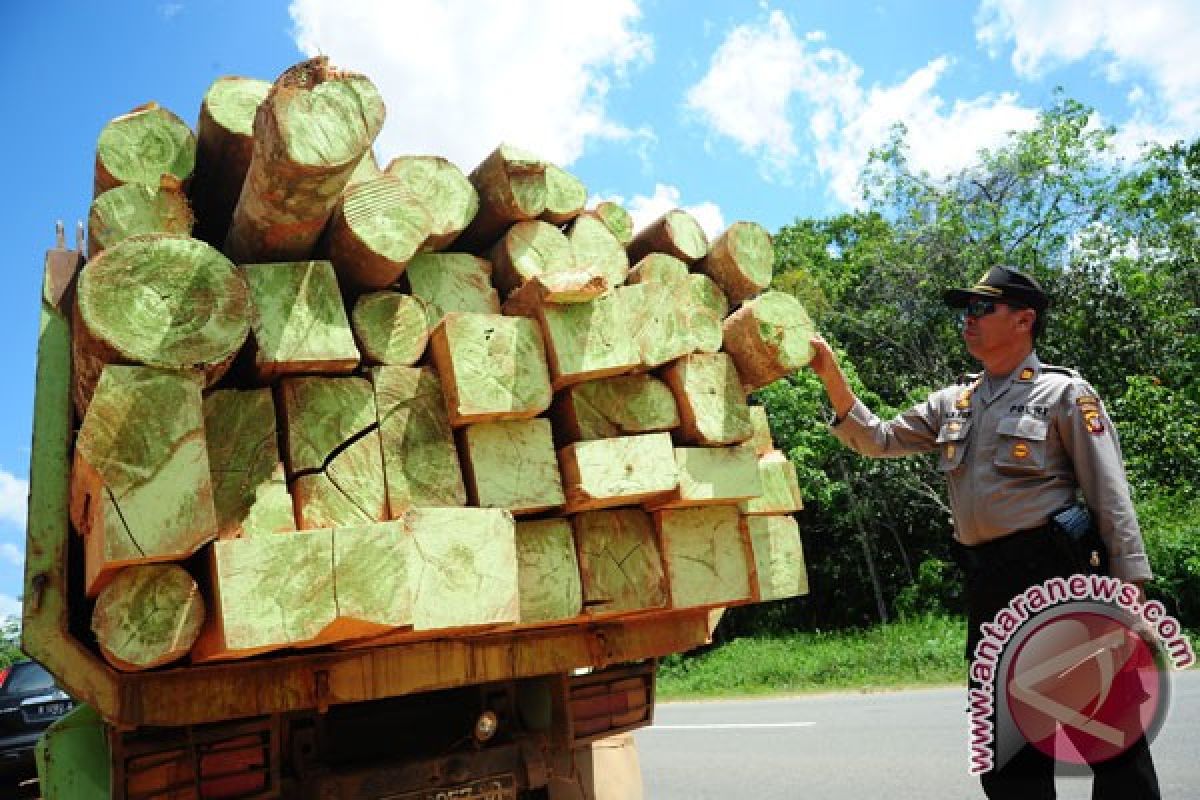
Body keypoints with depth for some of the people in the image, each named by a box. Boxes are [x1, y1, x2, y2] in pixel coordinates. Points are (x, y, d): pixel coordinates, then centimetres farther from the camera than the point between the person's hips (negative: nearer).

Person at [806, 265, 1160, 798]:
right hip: (985, 583, 6)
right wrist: (831, 376, 2)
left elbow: (1109, 495, -6)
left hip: (1053, 573, -6)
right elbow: (878, 440, 14)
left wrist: (1129, 588, -12)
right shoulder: (954, 402, 14)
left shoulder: (1063, 393, -3)